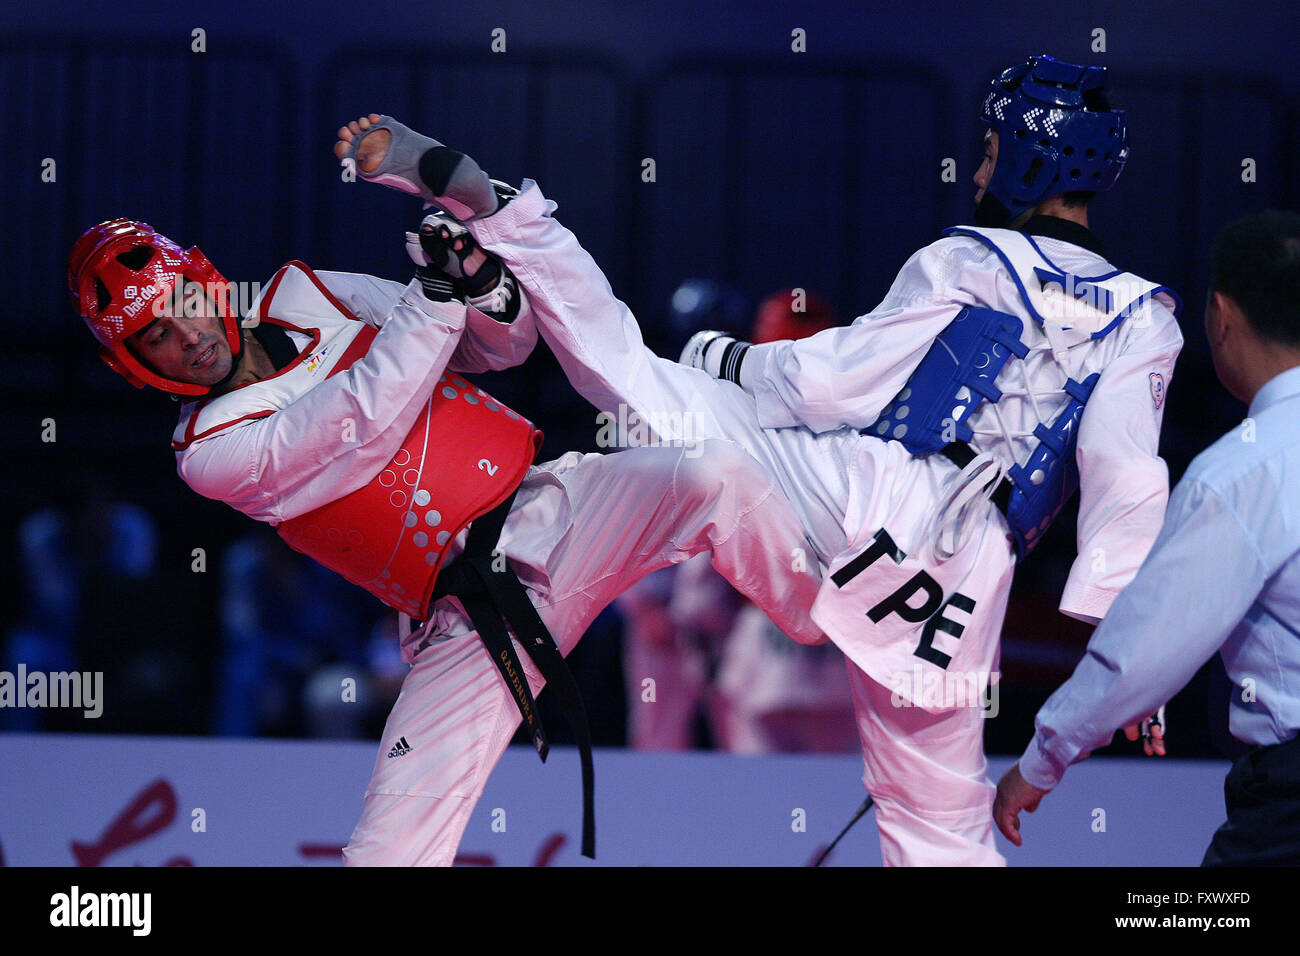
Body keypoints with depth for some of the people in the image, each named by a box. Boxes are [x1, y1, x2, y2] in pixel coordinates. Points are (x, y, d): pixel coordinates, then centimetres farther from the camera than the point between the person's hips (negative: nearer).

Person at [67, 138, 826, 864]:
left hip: (552, 505, 3)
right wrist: (436, 292, -22)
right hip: (470, 617, -3)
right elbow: (361, 427, -21)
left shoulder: (309, 298, 8)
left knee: (714, 474, -22)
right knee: (385, 852, -18)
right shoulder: (211, 453, -5)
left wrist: (480, 282, -13)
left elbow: (505, 346, 9)